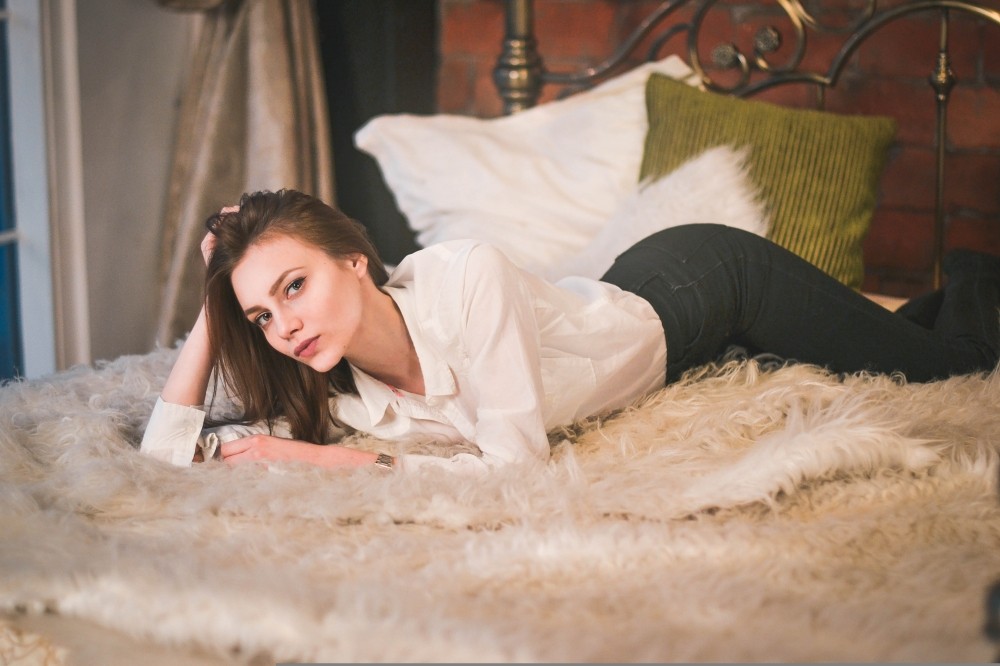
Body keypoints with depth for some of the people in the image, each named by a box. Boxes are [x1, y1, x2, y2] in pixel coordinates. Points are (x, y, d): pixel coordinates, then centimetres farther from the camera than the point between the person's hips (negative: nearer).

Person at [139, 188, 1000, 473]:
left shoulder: (464, 279, -42)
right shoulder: (334, 397, -23)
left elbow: (518, 464, -42)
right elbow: (168, 455, -23)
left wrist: (348, 464, -40)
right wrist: (213, 314, -30)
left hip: (707, 276, -5)